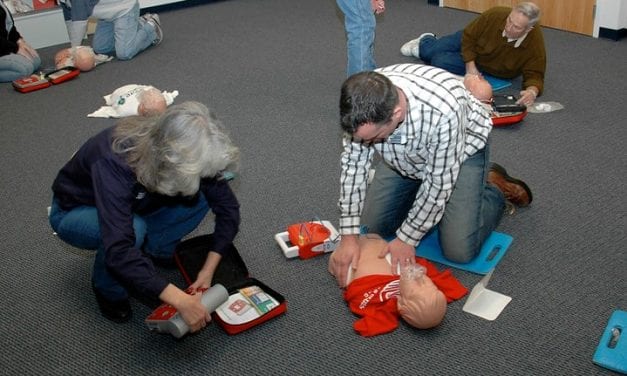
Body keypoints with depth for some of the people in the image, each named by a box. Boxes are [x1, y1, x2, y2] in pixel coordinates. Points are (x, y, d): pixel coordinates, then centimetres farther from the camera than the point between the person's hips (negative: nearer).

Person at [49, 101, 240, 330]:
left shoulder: (185, 153, -25)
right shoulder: (114, 163, -41)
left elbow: (228, 207, -17)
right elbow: (118, 250, -48)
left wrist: (209, 269, -26)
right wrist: (180, 301, -50)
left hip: (132, 206, 5)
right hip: (74, 212, -4)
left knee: (200, 199, -18)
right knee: (132, 229, -37)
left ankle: (153, 251, 3)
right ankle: (108, 290, -8)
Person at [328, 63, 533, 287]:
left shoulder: (442, 112, -44)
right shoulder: (363, 106, -31)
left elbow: (438, 182, -30)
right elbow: (353, 164, -20)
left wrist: (406, 239, -22)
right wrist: (348, 236, -24)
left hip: (462, 149, -4)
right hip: (404, 155, 4)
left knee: (459, 250, -11)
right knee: (371, 228, 2)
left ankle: (495, 186, 14)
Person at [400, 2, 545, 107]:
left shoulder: (535, 44, -39)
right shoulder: (494, 15, -37)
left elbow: (534, 74, -30)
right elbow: (468, 36, -21)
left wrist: (532, 91, -53)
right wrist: (470, 65, -27)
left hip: (485, 65, 0)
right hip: (471, 43, 0)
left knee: (440, 63, -2)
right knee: (429, 51, 13)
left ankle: (420, 48, 37)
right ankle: (426, 40, 55)